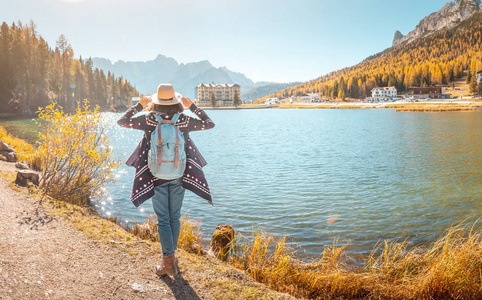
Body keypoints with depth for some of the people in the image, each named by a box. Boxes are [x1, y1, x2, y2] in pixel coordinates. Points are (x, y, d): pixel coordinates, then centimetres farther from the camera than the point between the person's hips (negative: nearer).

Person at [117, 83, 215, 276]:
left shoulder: (148, 119, -9)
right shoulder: (184, 120, -5)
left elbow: (122, 121, 3)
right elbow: (209, 124, 10)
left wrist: (140, 106, 8)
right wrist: (192, 106, 11)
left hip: (157, 177, -2)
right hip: (178, 176, 2)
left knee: (163, 220, 5)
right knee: (175, 218, 14)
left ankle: (169, 261, 4)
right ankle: (171, 256, 27)